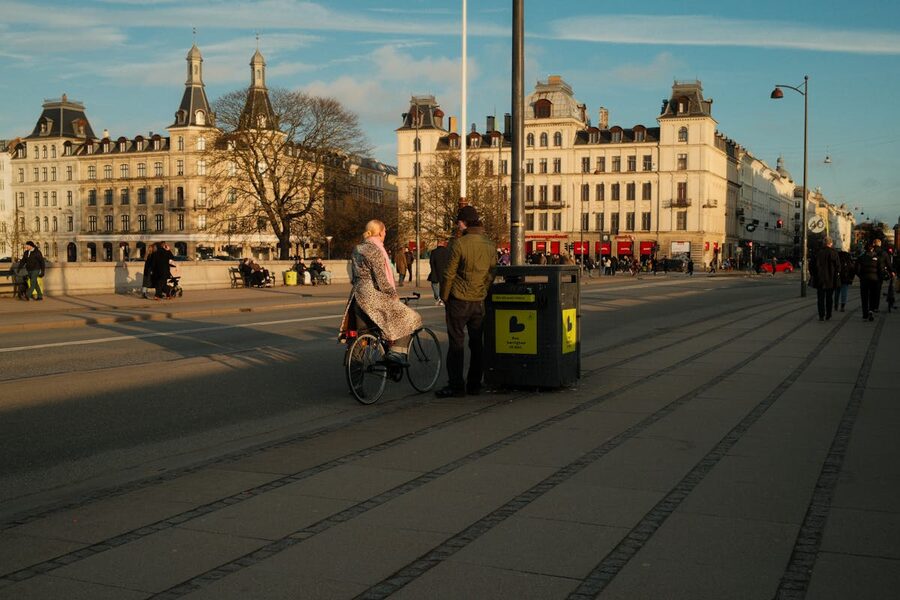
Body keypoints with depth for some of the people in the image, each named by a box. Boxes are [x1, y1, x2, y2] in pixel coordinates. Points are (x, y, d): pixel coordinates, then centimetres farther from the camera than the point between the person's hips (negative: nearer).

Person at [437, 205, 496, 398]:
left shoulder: (459, 243, -13)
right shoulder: (489, 244, 4)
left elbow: (449, 273, -11)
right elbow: (492, 272, 10)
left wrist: (444, 296, 1)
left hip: (459, 301, -5)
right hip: (480, 301, 5)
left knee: (456, 343, 0)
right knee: (477, 343, 11)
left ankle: (456, 386, 0)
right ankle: (474, 384, 15)